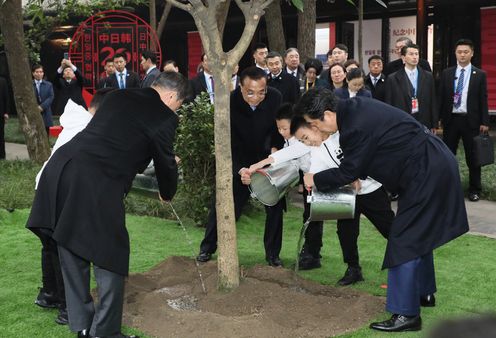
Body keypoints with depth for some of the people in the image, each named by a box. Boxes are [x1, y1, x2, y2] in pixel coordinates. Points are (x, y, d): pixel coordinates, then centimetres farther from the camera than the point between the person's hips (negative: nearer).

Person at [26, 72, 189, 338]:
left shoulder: (118, 97, 19)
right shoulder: (164, 117, 0)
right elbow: (165, 163, 11)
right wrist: (167, 194, 32)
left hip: (60, 168, 8)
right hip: (97, 184, -8)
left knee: (72, 253, 18)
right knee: (110, 256, 8)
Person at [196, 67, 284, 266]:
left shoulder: (275, 98, -19)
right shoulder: (229, 103, -26)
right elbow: (227, 143, -23)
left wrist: (276, 148, -15)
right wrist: (240, 169, -37)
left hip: (266, 157, 2)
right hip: (237, 161, -2)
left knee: (275, 204, 1)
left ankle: (272, 253, 16)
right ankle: (207, 248, 17)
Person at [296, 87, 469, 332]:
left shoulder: (356, 127, -26)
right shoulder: (353, 107, 3)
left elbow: (348, 172, -13)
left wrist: (316, 180, 1)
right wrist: (355, 175, 12)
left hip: (426, 172, -10)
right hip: (434, 165, 10)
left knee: (404, 240, -6)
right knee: (417, 232, 22)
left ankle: (406, 314, 0)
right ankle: (424, 292, 37)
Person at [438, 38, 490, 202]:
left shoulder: (480, 75, 1)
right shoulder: (446, 73, 6)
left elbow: (483, 100, 0)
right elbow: (441, 97, 7)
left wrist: (484, 122, -6)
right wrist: (438, 118, 1)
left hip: (471, 121, -2)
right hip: (451, 119, 2)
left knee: (473, 157, 6)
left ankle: (474, 190, 17)